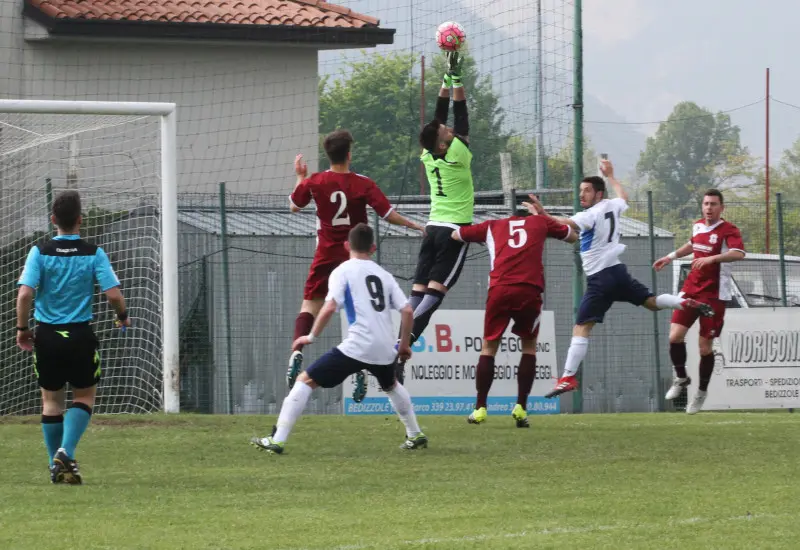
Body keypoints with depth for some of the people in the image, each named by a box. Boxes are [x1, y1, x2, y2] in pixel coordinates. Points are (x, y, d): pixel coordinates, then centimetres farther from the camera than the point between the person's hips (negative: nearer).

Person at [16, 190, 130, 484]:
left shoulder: (40, 252, -5)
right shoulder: (94, 254, -6)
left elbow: (24, 294, -14)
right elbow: (113, 294, -11)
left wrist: (22, 329, 0)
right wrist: (123, 316, 10)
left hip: (47, 336, 1)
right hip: (81, 336, -1)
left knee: (51, 400, 14)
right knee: (84, 396, 12)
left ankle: (57, 466, 16)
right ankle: (66, 452, -9)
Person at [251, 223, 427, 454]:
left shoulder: (343, 271, 3)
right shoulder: (384, 274, 17)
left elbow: (330, 307, -12)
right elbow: (407, 311, 11)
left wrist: (311, 337, 0)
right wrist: (404, 344, 23)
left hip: (357, 346, -5)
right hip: (385, 349, 5)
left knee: (305, 381, 2)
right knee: (391, 385, 38)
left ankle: (278, 440, -8)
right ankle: (416, 436, 42)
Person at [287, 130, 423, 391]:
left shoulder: (314, 182, -5)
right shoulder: (363, 184, -8)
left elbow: (294, 205, 13)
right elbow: (388, 214, -9)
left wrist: (301, 177, 27)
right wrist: (416, 226, 5)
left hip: (326, 255, 0)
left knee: (310, 304, 2)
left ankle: (296, 351, -21)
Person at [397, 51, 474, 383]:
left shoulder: (428, 155, 2)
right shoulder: (457, 154, -13)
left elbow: (442, 112, 11)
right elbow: (460, 112, -9)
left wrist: (447, 77, 13)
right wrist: (456, 76, -4)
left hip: (433, 228, 7)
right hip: (455, 230, -7)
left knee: (418, 292, 0)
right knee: (434, 293, -13)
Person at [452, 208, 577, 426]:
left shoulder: (492, 226, 24)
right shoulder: (540, 222, 22)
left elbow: (455, 234, 33)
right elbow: (573, 236, 34)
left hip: (499, 289, 0)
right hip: (530, 290, 0)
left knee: (489, 346, 14)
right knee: (529, 345, 17)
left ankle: (480, 408, 8)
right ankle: (521, 408, 7)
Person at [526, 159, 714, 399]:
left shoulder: (591, 215, -14)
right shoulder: (612, 206, 8)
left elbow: (567, 224, -34)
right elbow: (623, 197, 34)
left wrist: (542, 213, -45)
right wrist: (610, 176, 47)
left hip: (599, 279, -7)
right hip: (618, 271, 7)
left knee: (581, 329, -10)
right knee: (652, 302, 23)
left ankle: (568, 378, -17)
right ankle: (687, 303, -1)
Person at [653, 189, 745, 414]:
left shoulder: (729, 230, -13)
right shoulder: (698, 226, 8)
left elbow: (738, 253, -32)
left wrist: (712, 258, -44)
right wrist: (671, 256, 33)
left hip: (713, 294, -5)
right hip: (690, 289, 5)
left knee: (705, 346, -2)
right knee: (675, 336, -9)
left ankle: (702, 392, 19)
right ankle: (681, 378, 16)